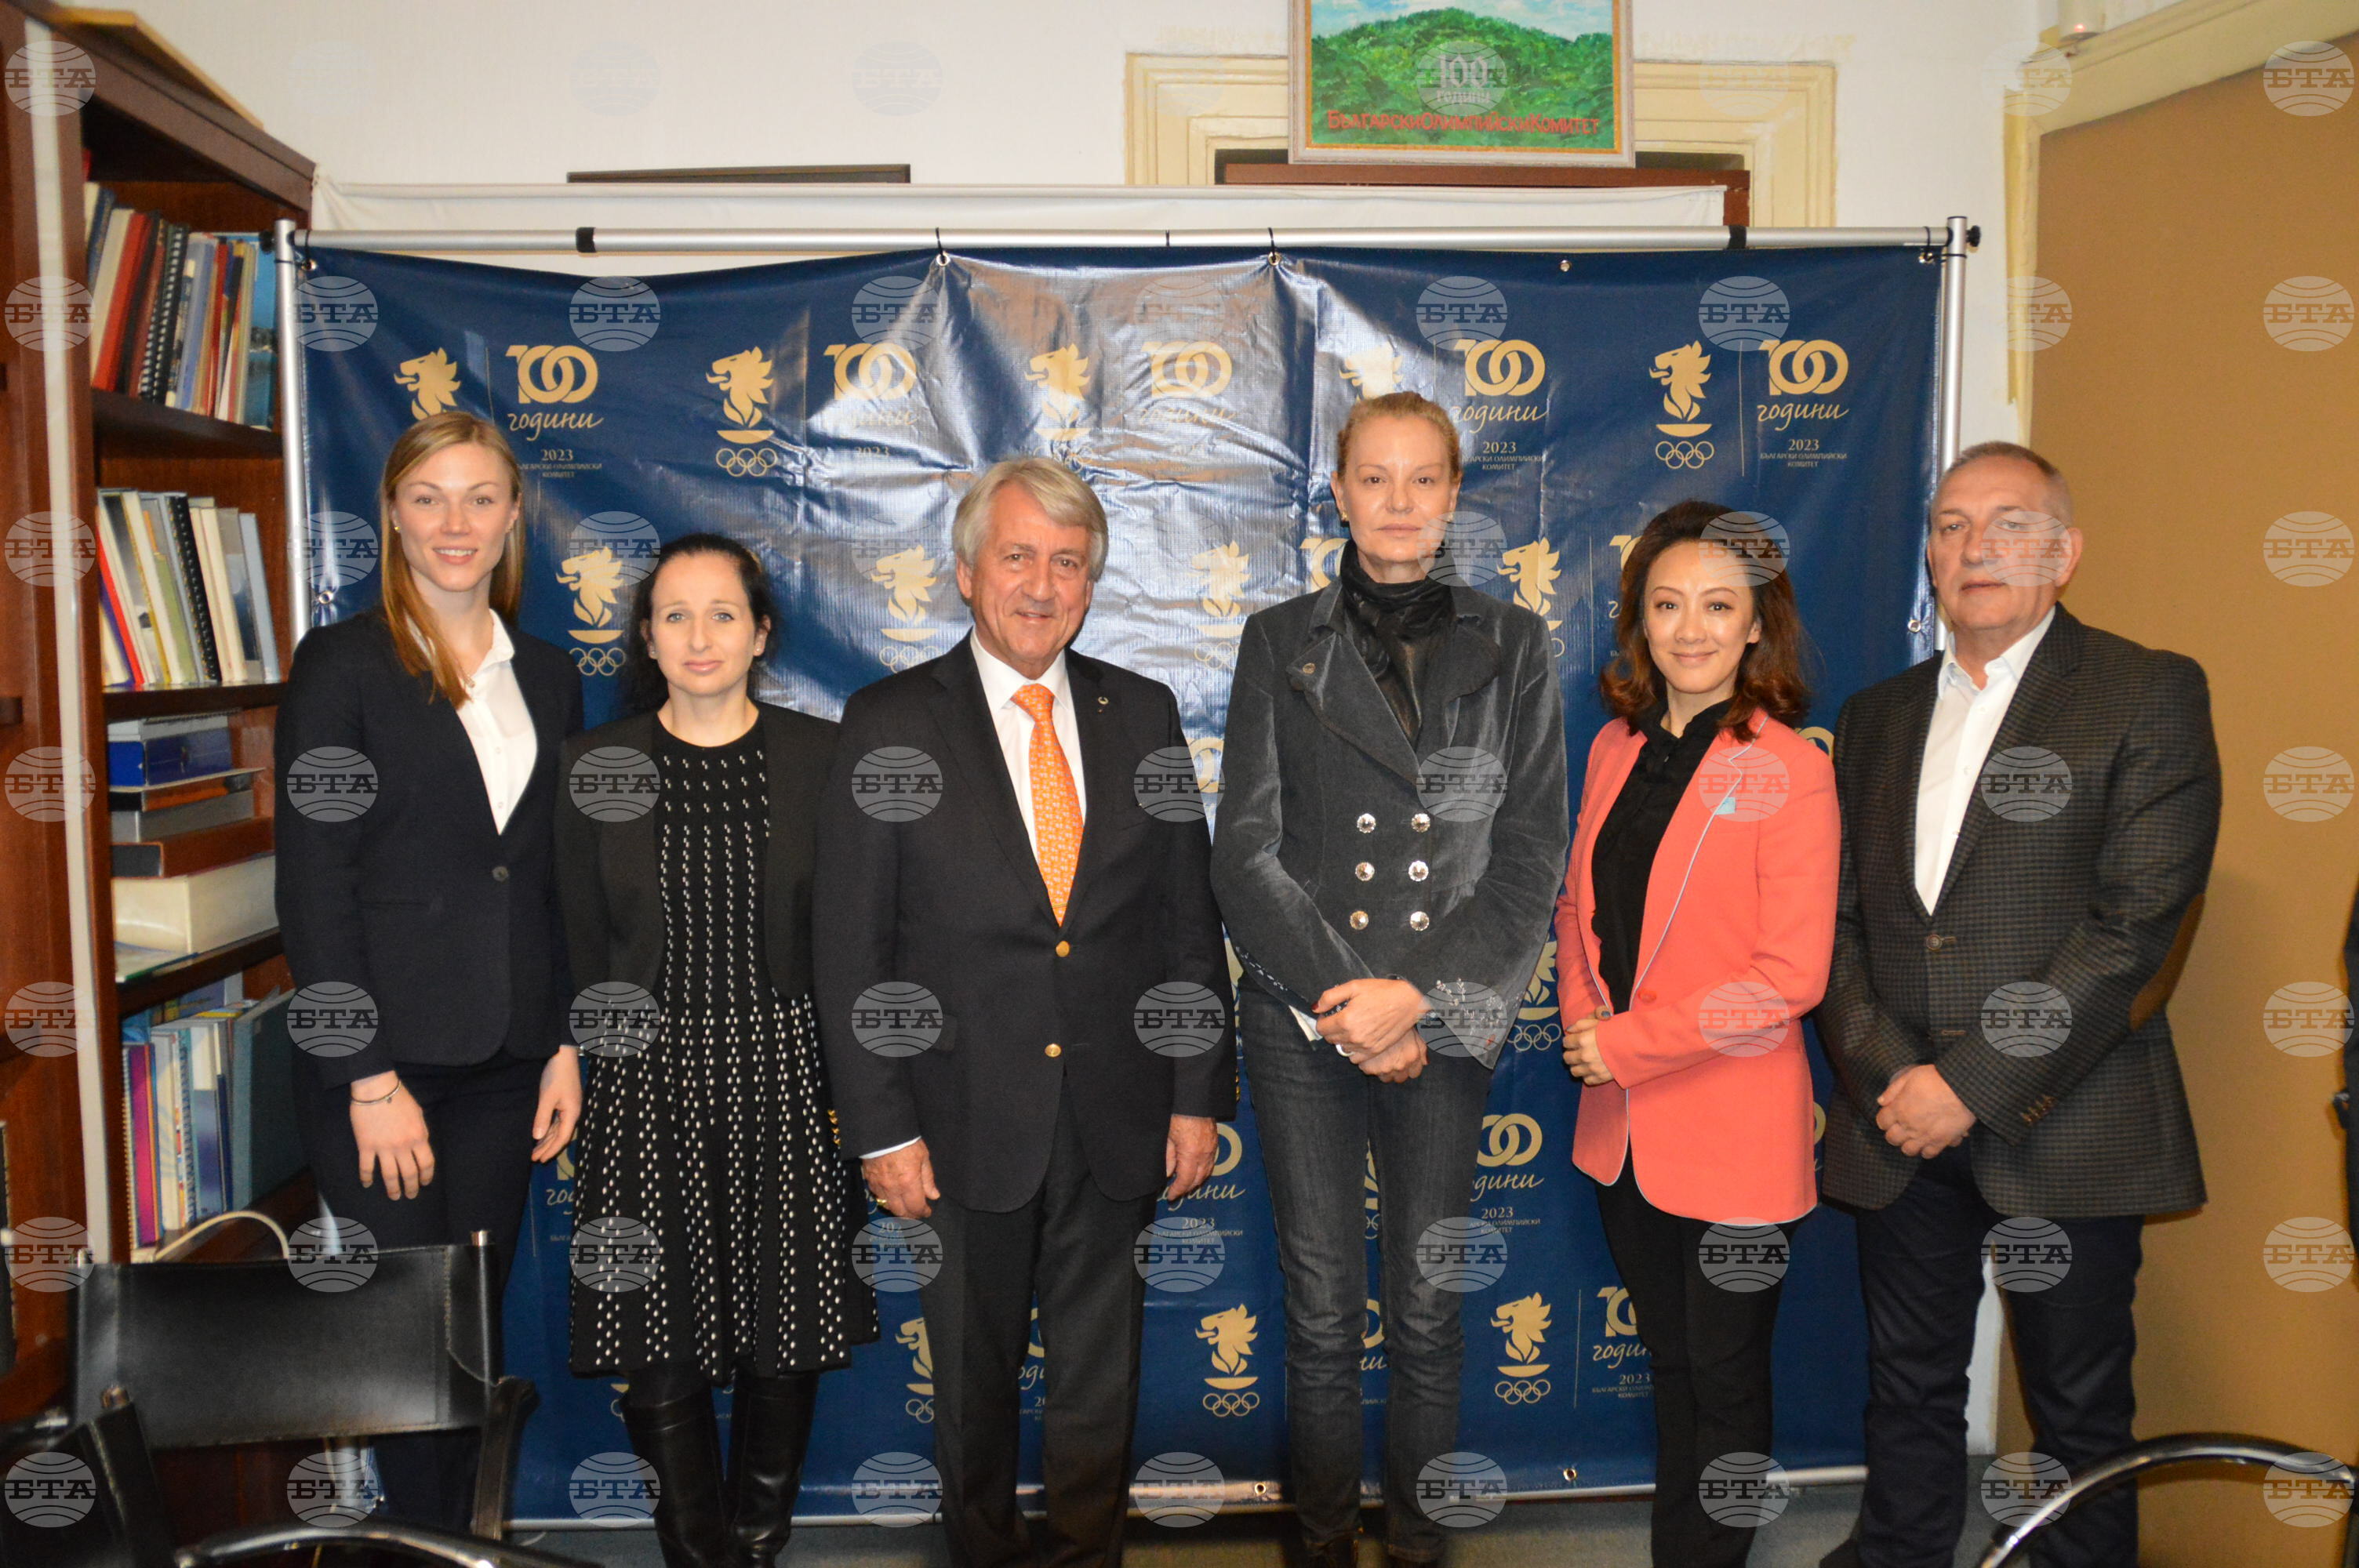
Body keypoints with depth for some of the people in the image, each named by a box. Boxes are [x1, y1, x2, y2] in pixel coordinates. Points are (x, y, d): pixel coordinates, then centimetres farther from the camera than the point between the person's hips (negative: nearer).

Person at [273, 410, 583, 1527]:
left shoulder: (549, 678, 10)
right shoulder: (342, 664, -5)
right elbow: (313, 883, -9)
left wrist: (567, 1046, 6)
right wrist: (369, 1079, -13)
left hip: (505, 1061, 4)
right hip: (382, 1059, -4)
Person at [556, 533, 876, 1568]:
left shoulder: (820, 757, 1)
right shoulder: (597, 766, 3)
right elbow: (582, 949, 6)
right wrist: (585, 1073, 2)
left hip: (788, 1081, 0)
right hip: (648, 1086, 0)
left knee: (787, 1349, 9)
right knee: (660, 1357, 3)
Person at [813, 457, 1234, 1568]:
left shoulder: (1143, 715, 5)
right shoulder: (891, 724, -4)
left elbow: (1189, 918, 7)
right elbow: (850, 946, -5)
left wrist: (1198, 1096, 3)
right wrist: (882, 1129, -8)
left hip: (1117, 1124, 2)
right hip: (967, 1122, -2)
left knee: (1099, 1374, 14)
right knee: (973, 1374, 13)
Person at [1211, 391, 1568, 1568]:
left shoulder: (1511, 649, 5)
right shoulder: (1282, 643, 4)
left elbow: (1531, 857, 0)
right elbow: (1246, 853, -1)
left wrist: (1415, 992, -11)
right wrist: (1346, 1003, -10)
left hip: (1447, 1021, 0)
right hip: (1302, 1022, 0)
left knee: (1427, 1310, 8)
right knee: (1321, 1313, 6)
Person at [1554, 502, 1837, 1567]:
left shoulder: (1789, 772, -14)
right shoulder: (1615, 748, 5)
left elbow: (1789, 976, -17)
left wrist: (1630, 1042, -15)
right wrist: (1581, 1014, -3)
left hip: (1731, 1130, -6)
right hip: (1622, 1124, 6)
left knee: (1723, 1382, 10)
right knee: (1669, 1367, 20)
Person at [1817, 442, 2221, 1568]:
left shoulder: (2149, 694, -4)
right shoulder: (1877, 715, 13)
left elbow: (2137, 920, -13)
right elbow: (1839, 917, 8)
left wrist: (1974, 1083, -16)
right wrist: (1885, 1074, -7)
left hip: (2061, 1127, -4)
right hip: (1900, 1125, 4)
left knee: (2080, 1411, 9)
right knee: (1909, 1388, 17)